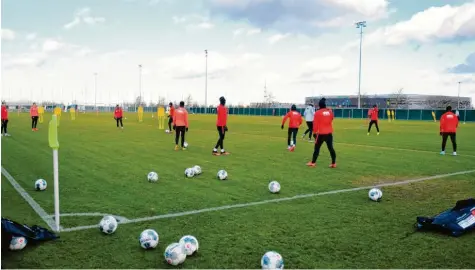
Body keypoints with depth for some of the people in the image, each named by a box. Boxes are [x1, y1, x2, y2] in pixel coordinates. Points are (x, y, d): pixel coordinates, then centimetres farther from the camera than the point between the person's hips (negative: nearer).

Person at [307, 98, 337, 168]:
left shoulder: (317, 113, -9)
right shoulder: (330, 111, 5)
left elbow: (315, 123, -9)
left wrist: (314, 132, -3)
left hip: (321, 133, -4)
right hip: (329, 133, 4)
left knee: (317, 147, 6)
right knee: (330, 148, 7)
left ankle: (313, 162, 11)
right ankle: (334, 163, 6)